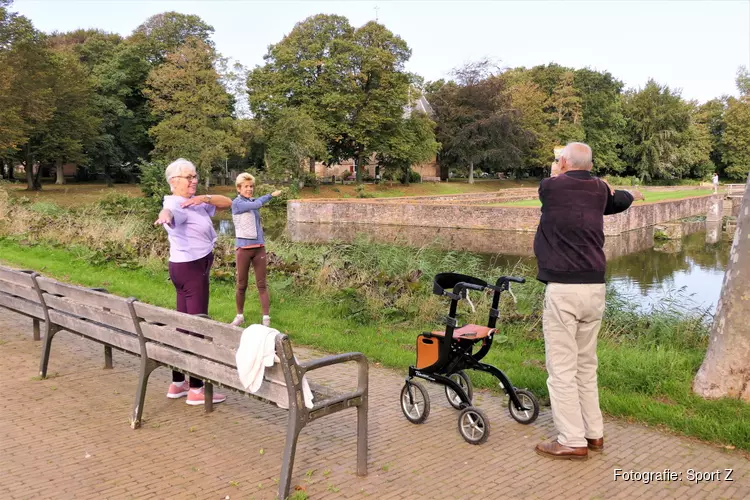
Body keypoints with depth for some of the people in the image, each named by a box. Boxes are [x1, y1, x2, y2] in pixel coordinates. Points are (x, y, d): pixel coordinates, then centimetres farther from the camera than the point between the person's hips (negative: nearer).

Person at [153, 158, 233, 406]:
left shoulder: (195, 201, 11)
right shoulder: (177, 204, -16)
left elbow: (227, 202, 7)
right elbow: (169, 211, -40)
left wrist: (205, 198, -13)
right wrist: (163, 216, -65)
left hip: (192, 269, 9)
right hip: (191, 269, -9)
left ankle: (177, 384, 21)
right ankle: (196, 390, 0)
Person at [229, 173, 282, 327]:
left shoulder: (253, 202, 11)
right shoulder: (237, 203, -8)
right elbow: (257, 204, -19)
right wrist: (271, 195, -5)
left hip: (259, 247, 5)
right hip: (244, 248, -5)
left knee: (261, 284, 3)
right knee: (242, 285, 5)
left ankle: (266, 318, 4)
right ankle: (240, 315, 22)